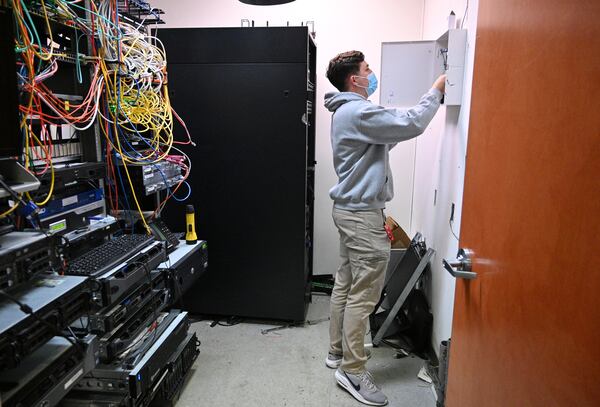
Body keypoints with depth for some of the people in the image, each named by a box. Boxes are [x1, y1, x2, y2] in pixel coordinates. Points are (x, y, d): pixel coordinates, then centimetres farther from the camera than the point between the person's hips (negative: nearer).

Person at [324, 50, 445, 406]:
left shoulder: (348, 111, 18)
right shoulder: (358, 112, -16)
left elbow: (389, 135, 19)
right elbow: (411, 124, -20)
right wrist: (437, 91, -4)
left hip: (350, 209, 11)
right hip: (363, 214, -11)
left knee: (346, 285, 15)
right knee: (364, 294, -4)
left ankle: (338, 352, 27)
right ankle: (353, 371, 8)